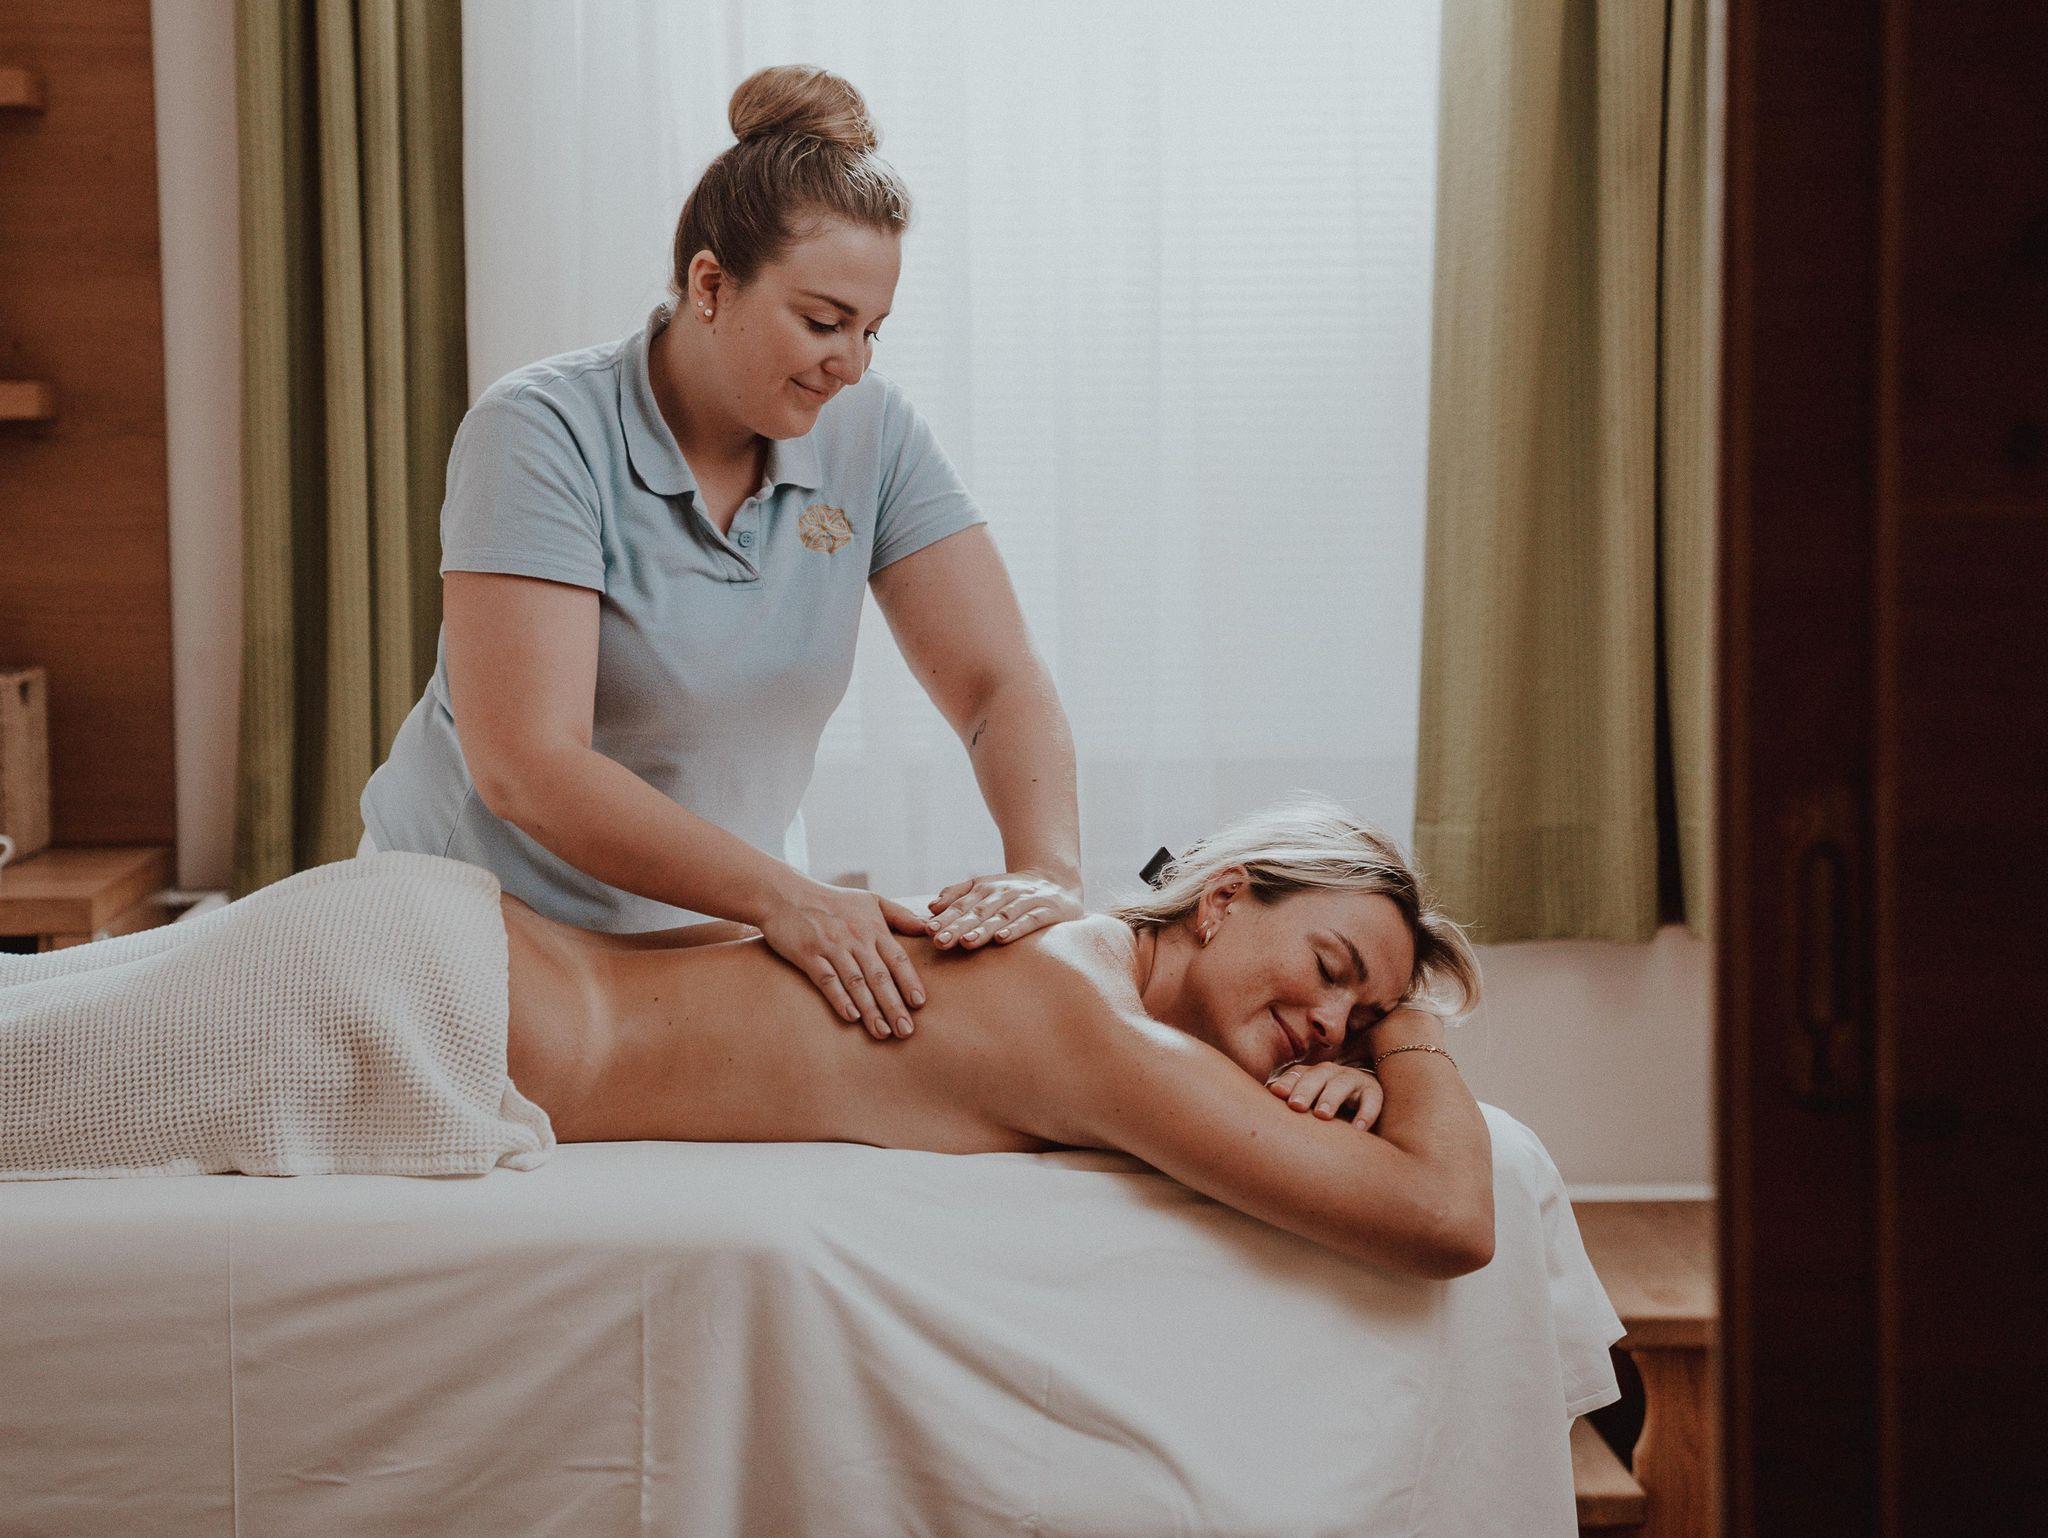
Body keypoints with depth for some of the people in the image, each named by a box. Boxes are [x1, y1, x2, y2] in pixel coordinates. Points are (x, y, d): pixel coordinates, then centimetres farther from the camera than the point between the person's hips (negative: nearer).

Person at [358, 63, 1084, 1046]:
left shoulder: (872, 439, -5)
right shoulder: (542, 433, -20)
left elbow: (1002, 684, -7)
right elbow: (526, 766, -28)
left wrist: (1047, 869, -28)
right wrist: (783, 897, -36)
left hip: (720, 927, 4)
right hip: (487, 918, -4)